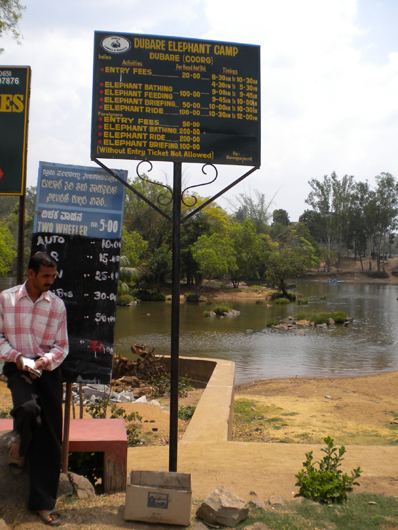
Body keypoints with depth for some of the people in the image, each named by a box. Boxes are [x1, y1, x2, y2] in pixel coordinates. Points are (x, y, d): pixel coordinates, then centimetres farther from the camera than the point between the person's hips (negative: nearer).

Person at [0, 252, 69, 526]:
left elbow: (62, 346, 7)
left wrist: (43, 362, -11)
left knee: (50, 439, 1)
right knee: (28, 408, -33)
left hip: (48, 370, 2)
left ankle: (43, 502, 15)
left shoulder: (57, 304, 3)